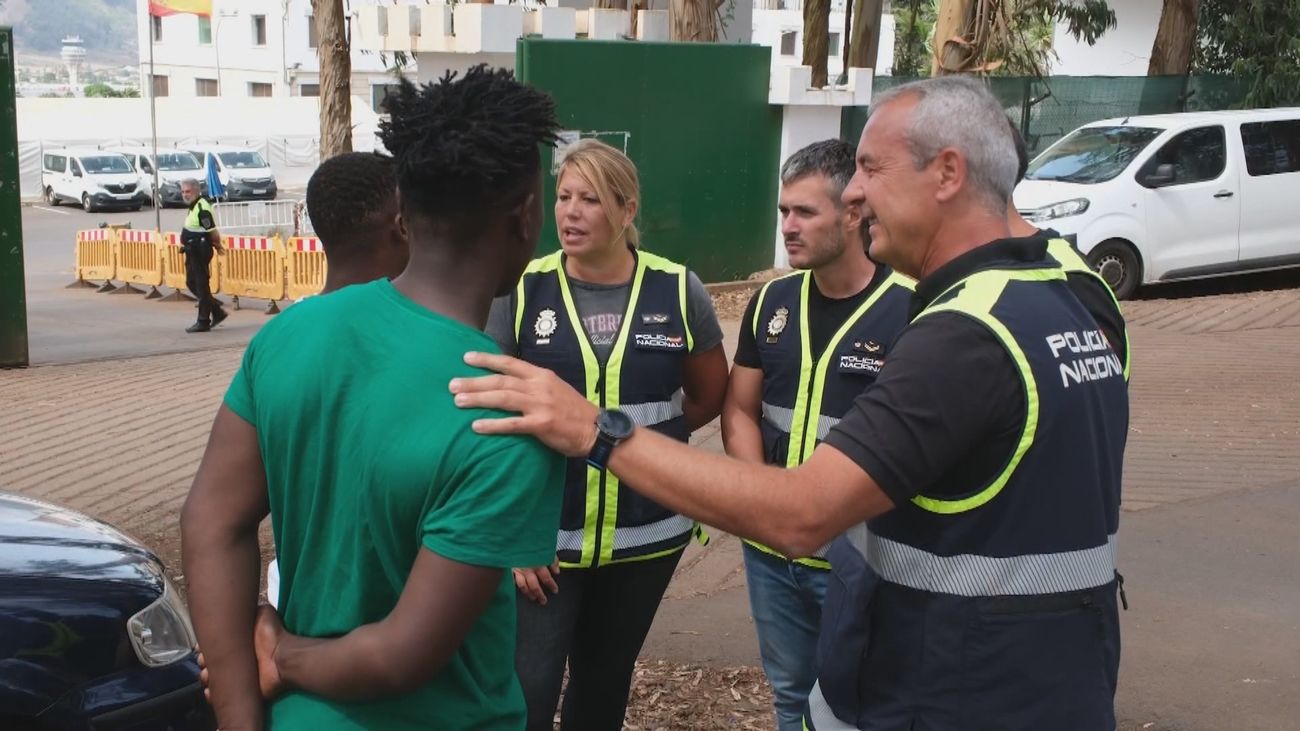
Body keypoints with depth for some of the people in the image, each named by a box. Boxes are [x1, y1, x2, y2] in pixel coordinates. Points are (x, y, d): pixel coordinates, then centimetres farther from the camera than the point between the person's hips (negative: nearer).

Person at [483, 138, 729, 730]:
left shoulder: (678, 291, -4)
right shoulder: (522, 291, -7)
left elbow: (710, 397, 10)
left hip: (647, 535, 2)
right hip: (542, 535, -2)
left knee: (606, 679, 18)